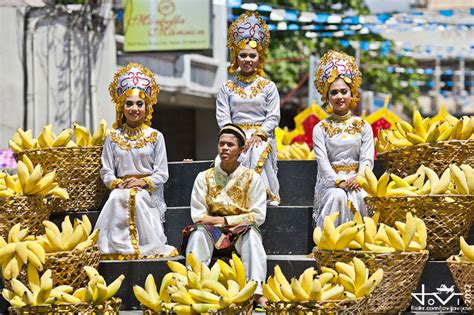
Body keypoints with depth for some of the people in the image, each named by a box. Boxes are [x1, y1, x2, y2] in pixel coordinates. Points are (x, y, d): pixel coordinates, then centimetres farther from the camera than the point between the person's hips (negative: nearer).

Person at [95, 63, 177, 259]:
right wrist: (118, 183, -11)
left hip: (148, 192, -1)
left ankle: (146, 249, -27)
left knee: (138, 200, -34)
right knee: (117, 199, -33)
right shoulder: (113, 137, 14)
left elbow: (162, 173, 4)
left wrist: (143, 182, -13)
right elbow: (106, 171, 9)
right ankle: (119, 248, -28)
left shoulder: (155, 137, 9)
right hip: (121, 189, 1)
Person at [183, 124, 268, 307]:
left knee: (251, 232, -34)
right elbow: (197, 216, 2)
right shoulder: (204, 178, 9)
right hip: (212, 232, 1)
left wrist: (224, 220, -10)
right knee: (199, 231, -32)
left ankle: (257, 292, -49)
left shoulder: (252, 178, 6)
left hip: (241, 232, -1)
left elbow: (258, 216, -3)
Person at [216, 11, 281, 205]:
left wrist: (258, 135, -13)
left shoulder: (268, 87, 10)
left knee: (257, 154, -34)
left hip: (262, 137, 0)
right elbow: (222, 117, 4)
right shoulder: (227, 87, 12)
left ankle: (265, 195, -32)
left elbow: (273, 117, 3)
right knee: (239, 155, -33)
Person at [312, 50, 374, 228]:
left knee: (359, 198, -32)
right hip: (330, 181, -1)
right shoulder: (320, 129, 10)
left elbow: (367, 159, 3)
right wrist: (338, 181, -20)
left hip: (357, 181, 1)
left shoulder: (363, 126, 14)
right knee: (338, 197, -34)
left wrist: (358, 178, -18)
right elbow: (323, 161, -3)